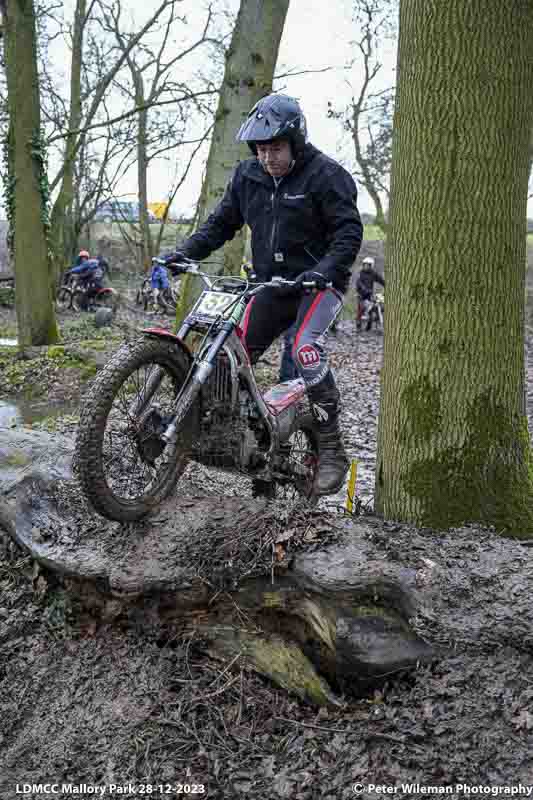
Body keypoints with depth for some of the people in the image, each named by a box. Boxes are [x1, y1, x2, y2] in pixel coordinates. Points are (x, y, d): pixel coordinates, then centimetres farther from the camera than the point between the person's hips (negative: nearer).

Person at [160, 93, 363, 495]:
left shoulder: (325, 174, -11)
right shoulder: (248, 175, 6)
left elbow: (349, 229, -16)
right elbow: (222, 222, 10)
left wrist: (325, 269, -32)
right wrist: (184, 252, -5)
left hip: (319, 282, -6)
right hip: (272, 283, 7)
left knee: (306, 349, -30)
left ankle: (332, 451, -22)